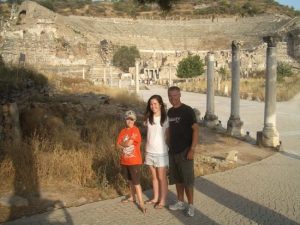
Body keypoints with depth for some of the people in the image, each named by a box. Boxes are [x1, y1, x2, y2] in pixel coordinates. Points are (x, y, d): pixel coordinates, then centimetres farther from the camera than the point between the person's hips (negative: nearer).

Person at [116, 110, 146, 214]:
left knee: (136, 182, -7)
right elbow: (118, 146, 3)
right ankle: (132, 197, 34)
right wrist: (126, 144, -14)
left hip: (134, 161, -6)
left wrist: (122, 144, -1)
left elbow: (129, 143, -20)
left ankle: (141, 203, -3)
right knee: (130, 180, 19)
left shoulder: (135, 130, -11)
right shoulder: (123, 131, 9)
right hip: (124, 161, 6)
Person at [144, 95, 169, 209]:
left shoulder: (165, 119, -11)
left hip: (161, 152, -5)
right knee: (154, 177, 16)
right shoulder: (148, 118, 4)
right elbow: (149, 134, 11)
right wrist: (146, 149, 10)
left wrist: (170, 149, -11)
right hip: (149, 152, 5)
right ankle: (155, 198, 29)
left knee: (162, 178, 6)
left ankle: (162, 201, 16)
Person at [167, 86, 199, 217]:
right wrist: (169, 146, 14)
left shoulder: (187, 111, -11)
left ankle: (191, 206, 10)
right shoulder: (170, 112, 8)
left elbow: (196, 129, -14)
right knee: (177, 179, 14)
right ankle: (180, 203, 26)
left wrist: (192, 149, -20)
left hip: (184, 151, -6)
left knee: (187, 180, -1)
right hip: (172, 151, 6)